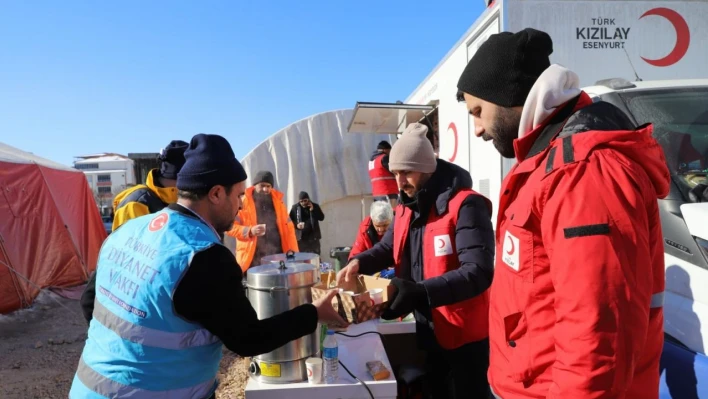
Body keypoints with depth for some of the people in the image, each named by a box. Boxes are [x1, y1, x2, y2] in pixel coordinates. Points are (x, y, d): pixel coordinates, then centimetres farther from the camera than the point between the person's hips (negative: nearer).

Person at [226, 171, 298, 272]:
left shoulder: (277, 200, 11)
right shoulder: (243, 202, 0)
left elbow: (288, 226, 11)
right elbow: (230, 227, -2)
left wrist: (293, 251, 3)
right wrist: (250, 231, -19)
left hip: (278, 258, 3)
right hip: (253, 260, -3)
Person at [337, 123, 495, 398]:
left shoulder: (465, 205, -22)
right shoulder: (406, 207, 5)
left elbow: (479, 272, -30)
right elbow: (387, 248, 12)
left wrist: (421, 292, -40)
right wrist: (359, 263, -10)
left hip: (465, 334, -7)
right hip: (429, 329, 8)